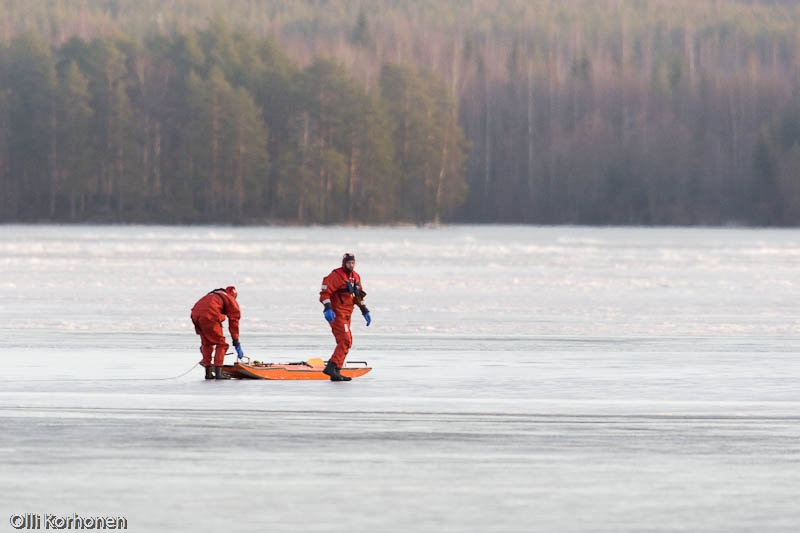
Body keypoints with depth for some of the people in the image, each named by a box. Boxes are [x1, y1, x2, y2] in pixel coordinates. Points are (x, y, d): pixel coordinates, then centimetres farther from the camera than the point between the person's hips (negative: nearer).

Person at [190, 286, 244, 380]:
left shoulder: (212, 295, 36)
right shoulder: (231, 300, 18)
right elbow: (233, 322, 14)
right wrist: (236, 343, 18)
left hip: (195, 315, 6)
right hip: (209, 316, -6)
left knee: (206, 343, 23)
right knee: (221, 344, 7)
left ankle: (208, 373, 22)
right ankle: (218, 373, -4)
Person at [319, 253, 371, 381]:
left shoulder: (356, 277, 14)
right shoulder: (336, 276, -13)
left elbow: (359, 296, 24)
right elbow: (325, 292, -18)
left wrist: (365, 311, 19)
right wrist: (327, 309, -29)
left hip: (346, 315, 9)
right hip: (336, 313, -9)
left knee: (346, 343, 10)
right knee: (345, 341, -19)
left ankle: (335, 372, 14)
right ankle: (331, 367, -22)